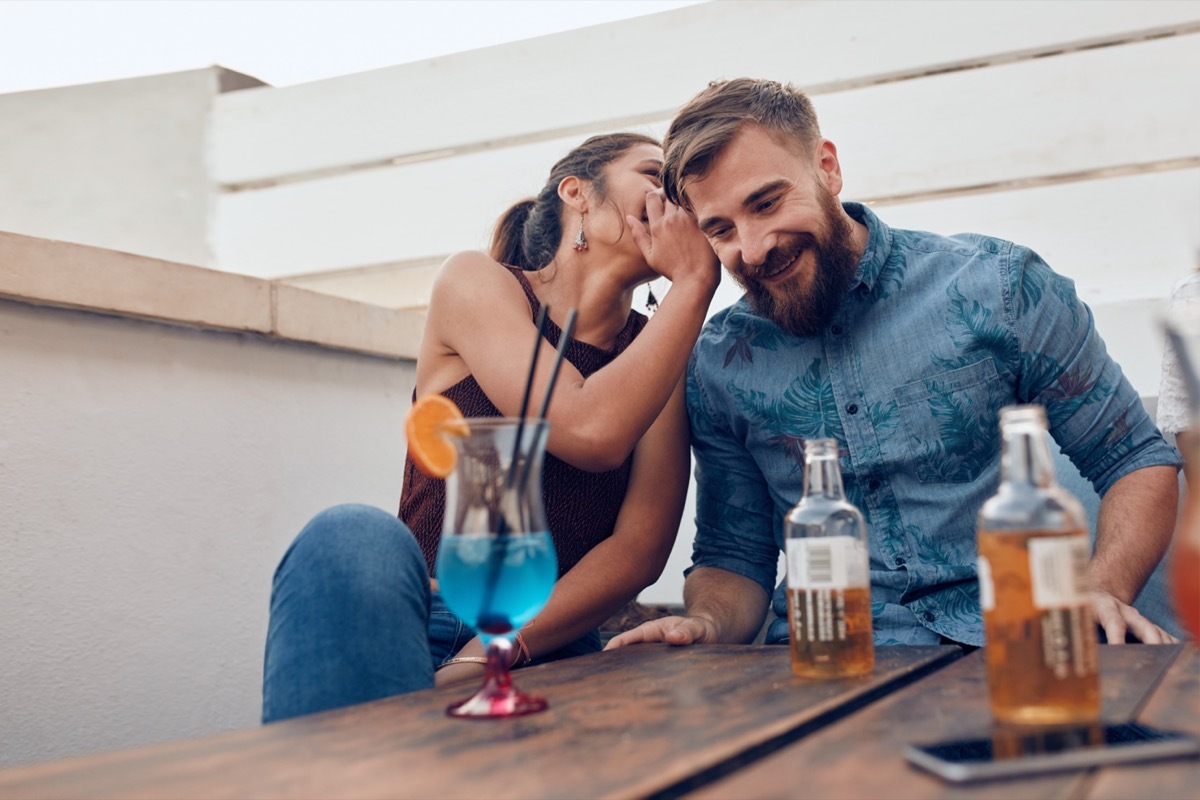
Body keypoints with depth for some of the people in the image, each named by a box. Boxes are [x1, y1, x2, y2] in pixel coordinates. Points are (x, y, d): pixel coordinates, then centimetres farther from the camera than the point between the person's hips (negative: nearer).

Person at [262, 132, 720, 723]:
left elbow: (642, 546, -3)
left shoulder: (660, 351, 10)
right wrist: (695, 281, -8)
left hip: (553, 650, 1)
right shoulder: (474, 281, 2)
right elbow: (591, 433, -16)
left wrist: (488, 657, -15)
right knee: (355, 537, -34)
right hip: (423, 623, -1)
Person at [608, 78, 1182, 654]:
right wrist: (706, 625, -12)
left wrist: (1103, 590, -14)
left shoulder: (995, 285, -3)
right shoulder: (717, 365, 4)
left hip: (1004, 646, -1)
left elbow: (1140, 461, 5)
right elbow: (734, 558, 11)